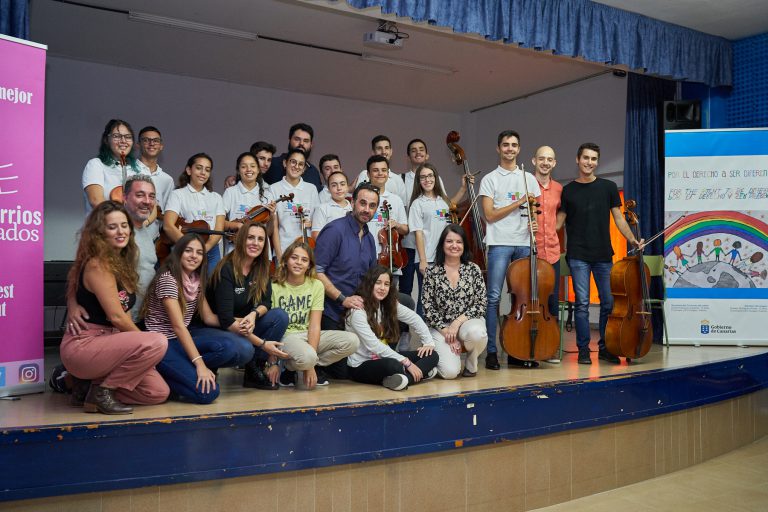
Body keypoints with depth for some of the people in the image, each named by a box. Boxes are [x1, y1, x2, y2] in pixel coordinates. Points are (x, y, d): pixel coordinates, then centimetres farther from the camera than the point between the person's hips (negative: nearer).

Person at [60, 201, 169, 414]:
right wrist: (145, 341, -4)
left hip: (106, 342, 9)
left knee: (159, 393, 1)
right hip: (81, 347, -9)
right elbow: (116, 317, -17)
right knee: (157, 343, -28)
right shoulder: (97, 265, -16)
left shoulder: (122, 263, 11)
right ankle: (101, 391, -11)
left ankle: (88, 384, 13)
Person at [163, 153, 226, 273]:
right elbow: (168, 226, -11)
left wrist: (204, 248, -15)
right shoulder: (178, 194, 3)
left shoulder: (216, 198, 14)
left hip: (211, 252, 3)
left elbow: (219, 229, 2)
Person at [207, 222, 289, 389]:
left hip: (246, 327, 6)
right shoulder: (226, 270, -20)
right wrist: (262, 343, -29)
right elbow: (226, 319, -26)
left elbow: (266, 302, -6)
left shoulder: (261, 269, 1)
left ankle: (256, 367, -9)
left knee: (280, 316, -20)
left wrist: (254, 314, -31)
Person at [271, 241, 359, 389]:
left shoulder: (316, 285, 1)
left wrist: (310, 366, -17)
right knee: (306, 357, -38)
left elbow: (315, 325, -7)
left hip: (308, 334, 4)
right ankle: (290, 368, -1)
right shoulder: (274, 287, -6)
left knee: (351, 341, -19)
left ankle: (316, 365, 3)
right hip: (284, 335, -4)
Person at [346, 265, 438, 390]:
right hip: (361, 366, -8)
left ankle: (405, 378, -27)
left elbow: (414, 319, 14)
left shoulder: (390, 305, 4)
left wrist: (429, 342, 0)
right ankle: (421, 372, -15)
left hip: (383, 359, 8)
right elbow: (373, 345, -25)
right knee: (394, 366, -40)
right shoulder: (357, 311, -18)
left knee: (432, 356, -7)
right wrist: (407, 362, -26)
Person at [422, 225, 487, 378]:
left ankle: (471, 364, -2)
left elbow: (481, 304, -3)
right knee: (450, 371, -23)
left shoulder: (473, 269, 1)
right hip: (440, 327, -1)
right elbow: (428, 308, -3)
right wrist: (445, 331, -13)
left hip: (468, 321, 1)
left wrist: (458, 322, -14)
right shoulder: (432, 271, -2)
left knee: (477, 333, -37)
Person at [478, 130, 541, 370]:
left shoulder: (529, 178, 16)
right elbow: (490, 215, -4)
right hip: (500, 243, -4)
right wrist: (519, 202, -8)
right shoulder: (490, 179, 5)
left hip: (525, 244, 4)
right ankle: (491, 352, -2)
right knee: (494, 297, -7)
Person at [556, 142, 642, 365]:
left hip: (603, 255, 2)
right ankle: (583, 350, 7)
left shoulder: (608, 187, 8)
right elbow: (559, 221, 6)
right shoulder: (568, 190, 6)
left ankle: (605, 348, 20)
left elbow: (618, 217, 9)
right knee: (582, 303, -3)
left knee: (608, 302, 5)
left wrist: (632, 240, -2)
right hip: (578, 255, -2)